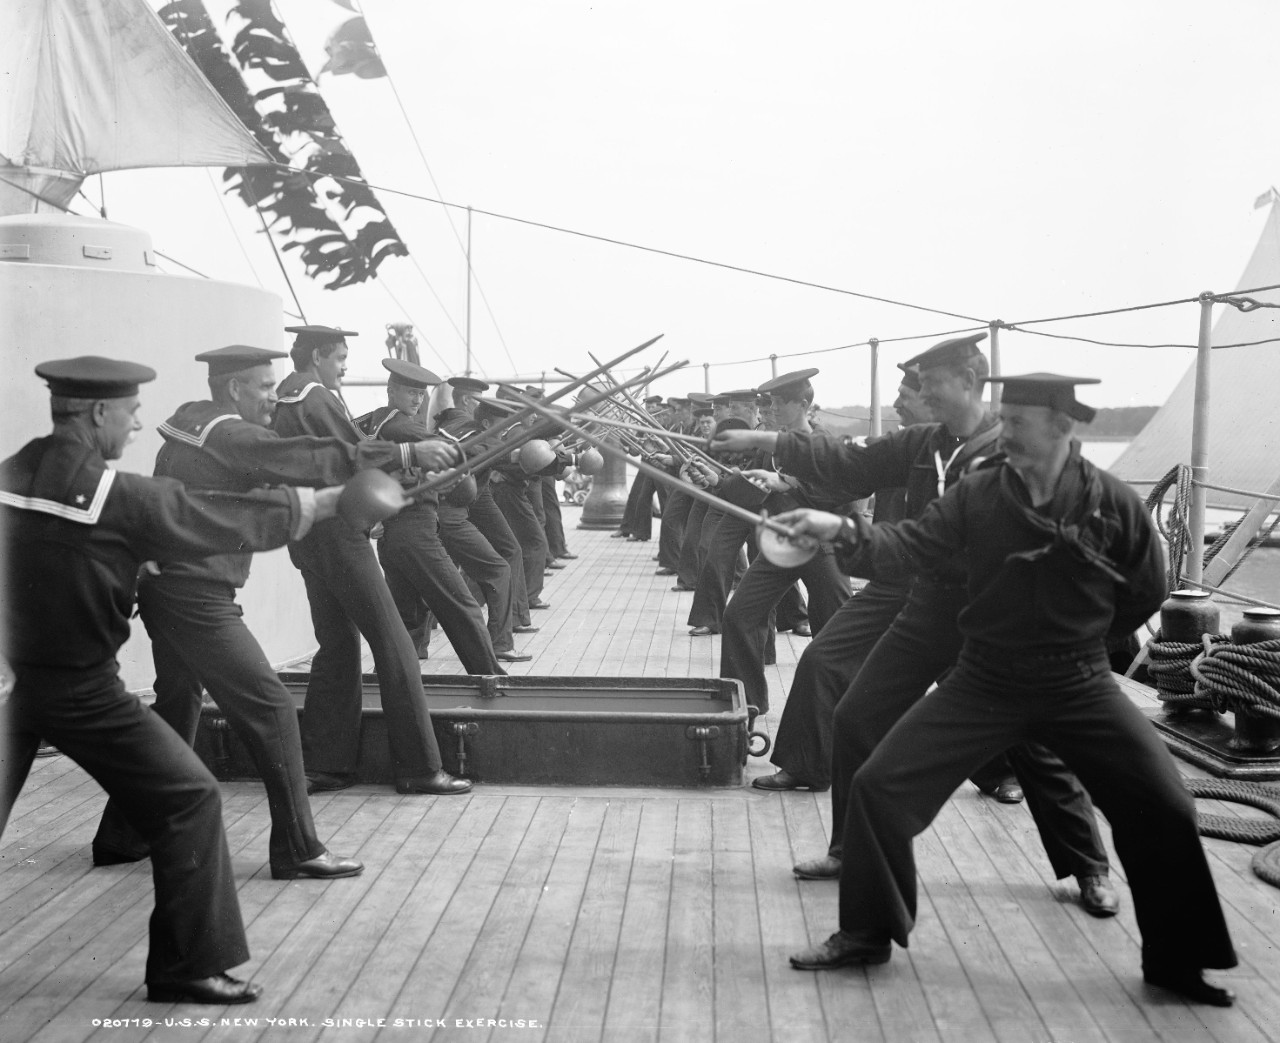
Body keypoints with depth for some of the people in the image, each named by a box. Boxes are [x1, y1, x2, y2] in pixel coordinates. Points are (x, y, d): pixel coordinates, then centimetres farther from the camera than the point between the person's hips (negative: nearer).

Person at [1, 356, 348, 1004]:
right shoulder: (119, 495, -17)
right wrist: (326, 501, 2)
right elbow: (224, 520, -9)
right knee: (188, 801, 4)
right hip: (77, 688, -7)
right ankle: (187, 967, 9)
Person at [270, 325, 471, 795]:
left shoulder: (282, 404, 16)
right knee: (393, 647, -5)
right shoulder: (316, 399, -12)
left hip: (308, 540, 10)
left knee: (338, 646, 15)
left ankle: (324, 765, 17)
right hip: (337, 535, -10)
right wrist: (413, 454, -23)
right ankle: (419, 768, -2)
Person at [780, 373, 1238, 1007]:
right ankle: (867, 934, 12)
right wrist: (842, 531, -35)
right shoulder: (977, 494, -7)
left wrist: (1078, 635, 5)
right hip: (983, 684, 1)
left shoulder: (1112, 502, -8)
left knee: (1165, 810, -4)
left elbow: (1146, 593, 4)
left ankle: (1174, 959, 21)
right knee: (879, 786, -8)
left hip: (1081, 688, 0)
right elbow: (906, 546, -18)